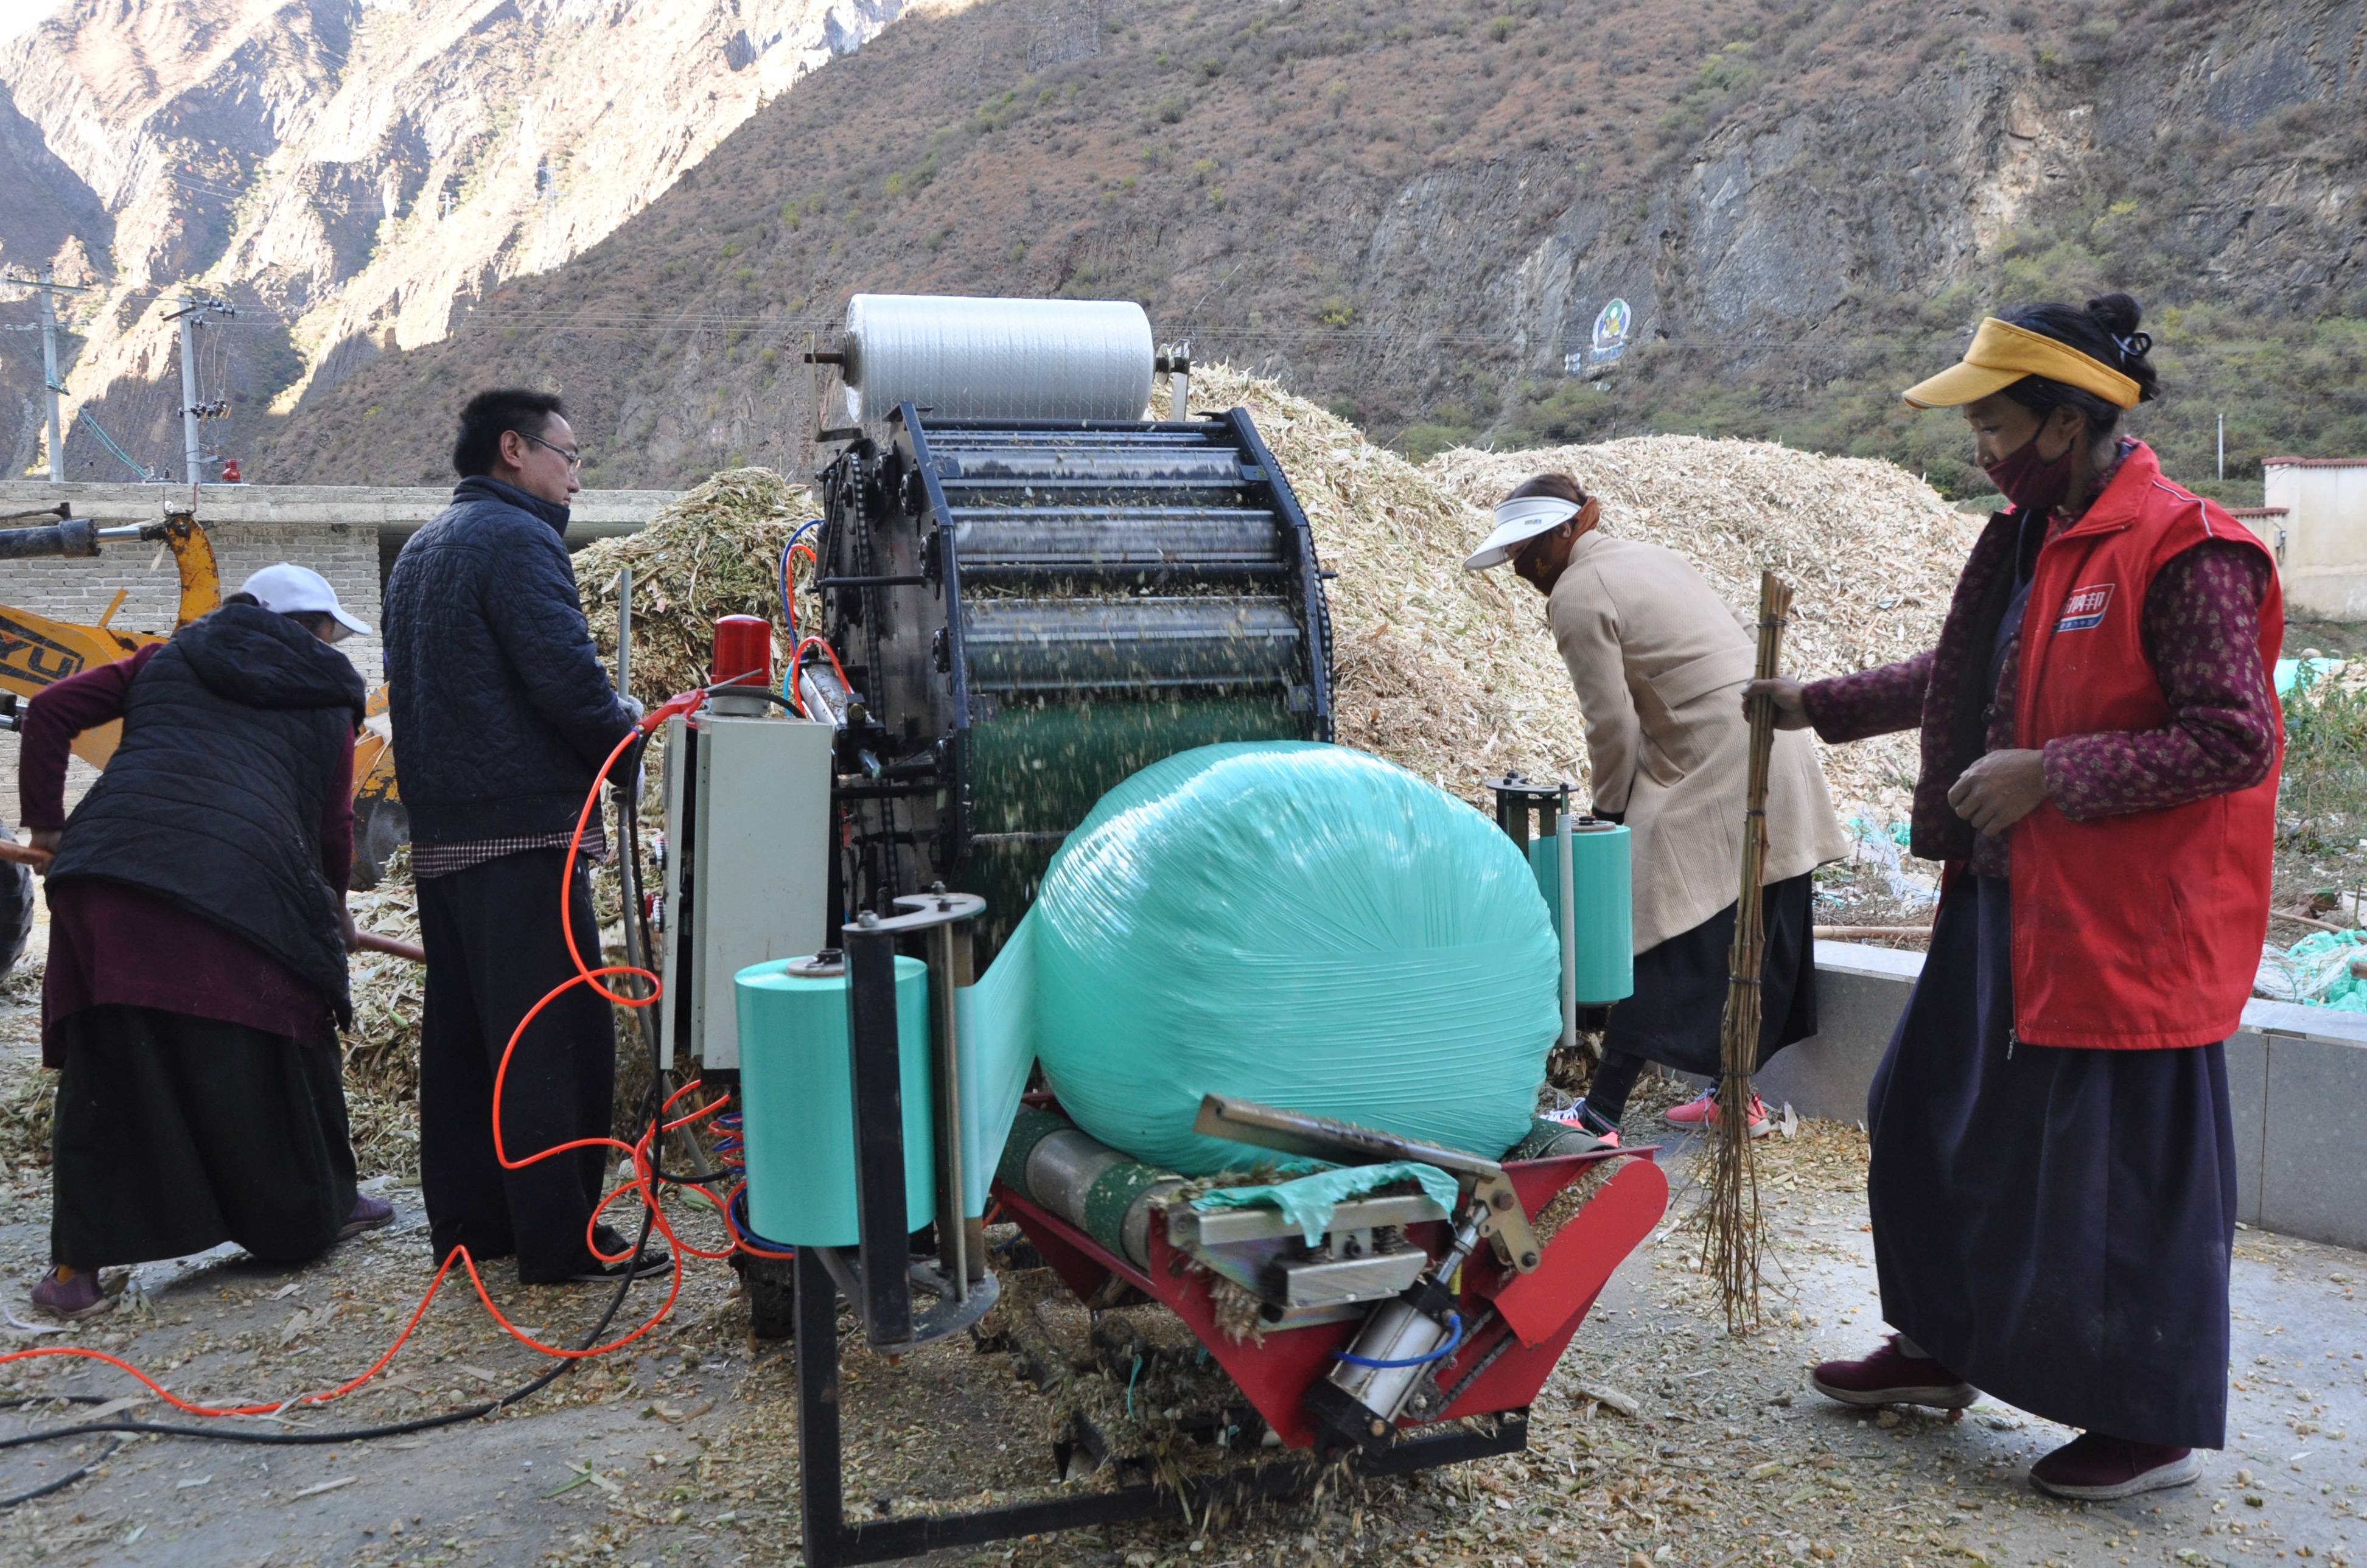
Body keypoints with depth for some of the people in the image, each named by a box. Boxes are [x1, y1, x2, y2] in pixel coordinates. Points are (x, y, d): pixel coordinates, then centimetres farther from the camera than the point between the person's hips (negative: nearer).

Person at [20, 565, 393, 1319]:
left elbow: (52, 710, 18)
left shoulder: (169, 658, 26)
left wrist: (46, 821, 25)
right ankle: (316, 1211, 29)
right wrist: (335, 904, 36)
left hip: (110, 869, 3)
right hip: (239, 882, -3)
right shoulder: (327, 700, 18)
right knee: (276, 1050, 13)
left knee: (107, 1066, 9)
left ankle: (76, 1265, 9)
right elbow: (332, 823, 19)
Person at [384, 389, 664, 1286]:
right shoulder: (518, 538, -9)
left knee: (463, 1032, 14)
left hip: (441, 833, 10)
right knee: (555, 1037, -6)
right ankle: (561, 1241, -3)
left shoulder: (421, 550, 22)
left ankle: (467, 1221, 21)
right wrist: (634, 741, -2)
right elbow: (565, 675, -20)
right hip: (524, 827, -10)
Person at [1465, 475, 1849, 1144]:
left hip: (1709, 781, -9)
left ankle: (1601, 1114, -4)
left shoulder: (1577, 595, -9)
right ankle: (1740, 1094, 27)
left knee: (1665, 943, -7)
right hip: (1778, 759, 10)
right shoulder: (1649, 555, 18)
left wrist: (1610, 809, 3)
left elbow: (1613, 724, -12)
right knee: (1759, 941, 15)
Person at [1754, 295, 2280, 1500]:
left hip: (2126, 924, -9)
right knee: (1939, 1118, 18)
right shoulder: (2027, 538, 10)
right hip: (2009, 898, 10)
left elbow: (2235, 738, -22)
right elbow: (1966, 675, 24)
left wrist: (2047, 776, -23)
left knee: (2124, 1172, 2)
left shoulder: (2183, 552, -18)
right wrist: (1819, 705, 22)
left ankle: (2157, 1424, 22)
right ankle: (1942, 1350, 36)